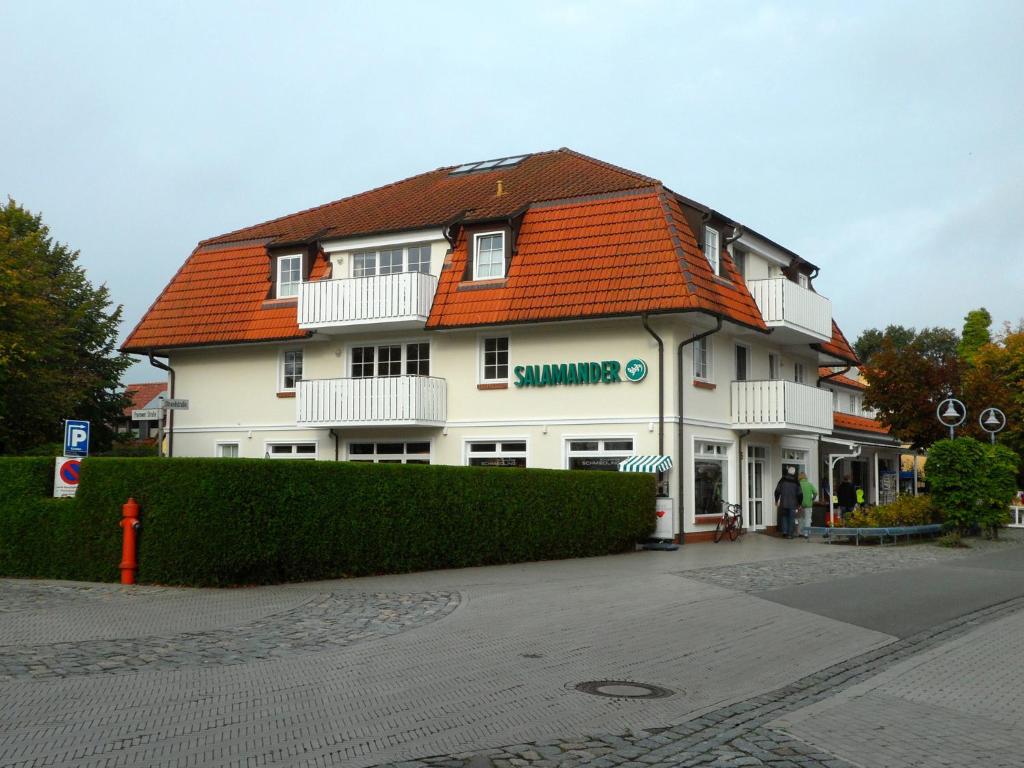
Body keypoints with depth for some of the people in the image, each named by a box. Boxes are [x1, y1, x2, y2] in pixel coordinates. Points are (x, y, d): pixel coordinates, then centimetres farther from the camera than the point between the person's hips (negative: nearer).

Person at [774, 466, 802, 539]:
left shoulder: (782, 481, 0)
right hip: (792, 504, 0)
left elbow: (777, 491, -1)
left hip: (783, 503, 0)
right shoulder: (796, 482, 0)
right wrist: (799, 503, 10)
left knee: (784, 517, 12)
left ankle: (784, 532, 1)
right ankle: (790, 533, 1)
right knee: (791, 519, 5)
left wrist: (777, 500, 12)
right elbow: (800, 494, -1)